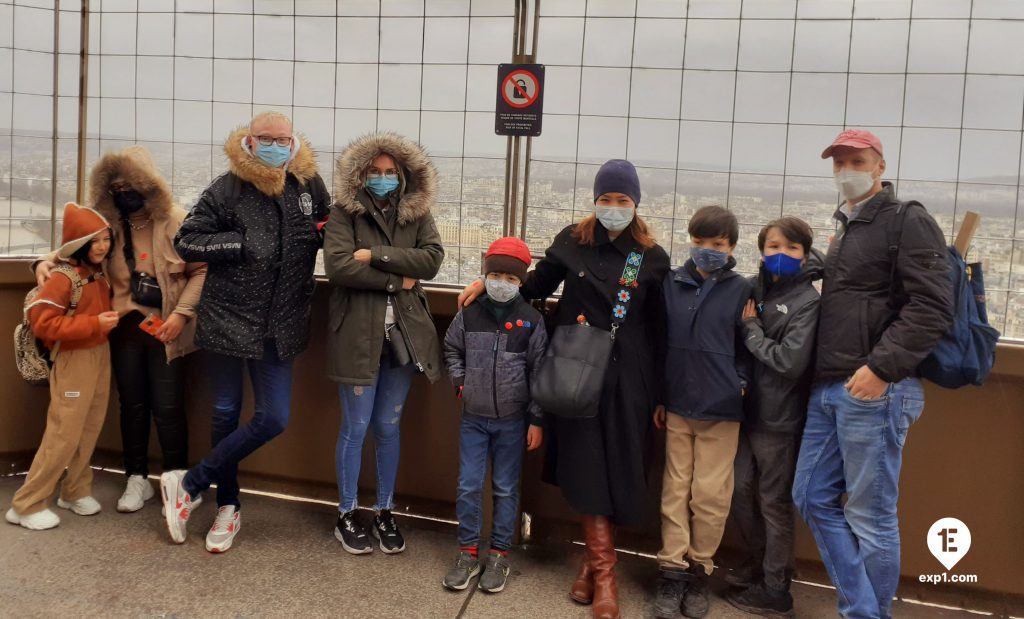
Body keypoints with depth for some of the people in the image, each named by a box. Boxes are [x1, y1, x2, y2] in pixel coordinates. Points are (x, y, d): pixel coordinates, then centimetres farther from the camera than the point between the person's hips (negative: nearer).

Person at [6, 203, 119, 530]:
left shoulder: (100, 274, 6)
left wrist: (110, 318, 5)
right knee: (64, 435, -4)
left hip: (101, 357, 8)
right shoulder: (63, 278, -18)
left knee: (90, 431, 14)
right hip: (74, 361, -8)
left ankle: (75, 491, 28)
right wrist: (94, 323, -24)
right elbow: (41, 322, -23)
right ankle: (26, 504, 8)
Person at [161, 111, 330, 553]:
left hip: (279, 326, 3)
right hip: (227, 318, -2)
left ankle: (189, 484, 14)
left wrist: (326, 233, -4)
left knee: (273, 419, -2)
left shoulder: (309, 185, 1)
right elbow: (185, 243, -6)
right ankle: (228, 506, 28)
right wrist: (241, 243, -17)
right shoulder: (226, 189, -7)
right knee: (226, 413, 10)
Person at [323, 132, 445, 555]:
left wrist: (376, 255, -16)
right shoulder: (344, 213, -3)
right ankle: (347, 515, 22)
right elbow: (337, 266, -17)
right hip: (357, 334, -3)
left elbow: (431, 260, -9)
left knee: (389, 428, 13)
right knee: (356, 427, 5)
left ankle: (385, 512, 27)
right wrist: (397, 280, -13)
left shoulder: (417, 214, 6)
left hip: (402, 335, 3)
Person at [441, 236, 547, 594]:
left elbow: (539, 372, -4)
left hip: (512, 421, -2)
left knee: (506, 489, 9)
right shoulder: (469, 314, -3)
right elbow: (452, 350, 16)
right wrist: (460, 383, 3)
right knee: (468, 486, 6)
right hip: (473, 418, 2)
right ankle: (468, 551, 22)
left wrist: (537, 420, -5)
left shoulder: (532, 321, -7)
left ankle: (499, 555, 22)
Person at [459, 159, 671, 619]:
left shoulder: (652, 258, 1)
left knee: (616, 468, 1)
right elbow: (536, 286, 14)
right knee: (584, 467, 0)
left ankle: (594, 557, 15)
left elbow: (658, 330, 2)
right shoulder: (572, 243, 3)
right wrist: (488, 281, -1)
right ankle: (604, 568, 11)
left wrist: (661, 395, 1)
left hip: (626, 378, 0)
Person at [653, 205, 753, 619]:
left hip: (721, 411, -2)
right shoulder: (671, 284, 3)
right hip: (676, 406, 2)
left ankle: (700, 571, 19)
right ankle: (672, 571, 16)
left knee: (711, 495, 4)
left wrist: (739, 385, -10)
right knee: (675, 491, 7)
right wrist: (658, 398, 8)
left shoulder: (741, 290, -2)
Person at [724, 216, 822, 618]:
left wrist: (751, 330, -12)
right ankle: (758, 562, 36)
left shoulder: (807, 301, -11)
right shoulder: (752, 288, 5)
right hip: (747, 409, 5)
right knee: (738, 492, 13)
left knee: (774, 503, 6)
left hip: (779, 417, -5)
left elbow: (791, 362, -20)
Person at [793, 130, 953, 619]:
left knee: (871, 516, 1)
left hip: (873, 390, -9)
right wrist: (822, 373, 14)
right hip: (827, 389, 9)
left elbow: (931, 308, -15)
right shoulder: (846, 231, 20)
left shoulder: (908, 222, -6)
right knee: (813, 498, 11)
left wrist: (881, 368, -21)